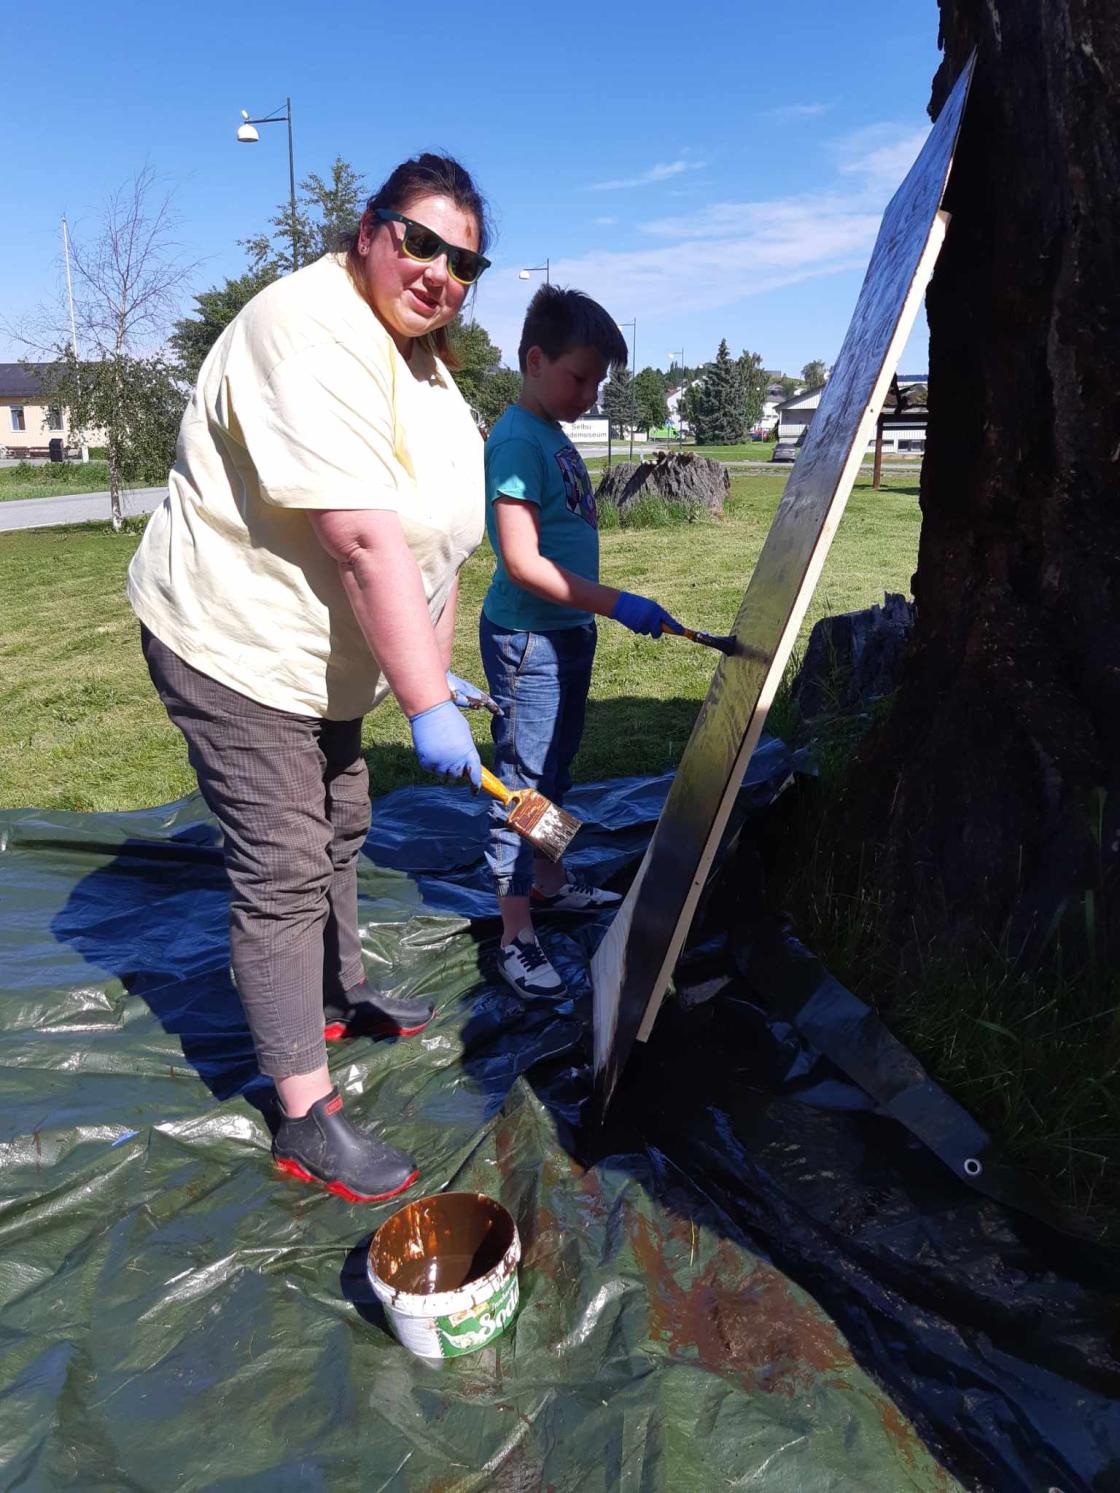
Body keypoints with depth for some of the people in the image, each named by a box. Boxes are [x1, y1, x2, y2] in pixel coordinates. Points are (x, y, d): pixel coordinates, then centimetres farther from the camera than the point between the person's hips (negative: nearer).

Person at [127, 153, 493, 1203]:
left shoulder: (421, 357, 9)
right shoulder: (314, 335, -25)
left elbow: (435, 538, 12)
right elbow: (366, 540, -34)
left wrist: (435, 669, 12)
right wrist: (426, 707, -35)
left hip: (325, 654, 10)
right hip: (237, 647, -10)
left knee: (339, 833, 22)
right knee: (283, 874, -7)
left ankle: (341, 998, 45)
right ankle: (304, 1122, 6)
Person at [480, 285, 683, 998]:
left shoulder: (555, 436, 12)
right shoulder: (518, 439, -17)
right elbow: (522, 563, -24)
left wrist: (596, 614, 22)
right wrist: (616, 604, -24)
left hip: (568, 632, 10)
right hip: (528, 639, -10)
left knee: (554, 770, 21)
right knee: (522, 783, -3)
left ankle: (548, 881, 39)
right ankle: (517, 939, 6)